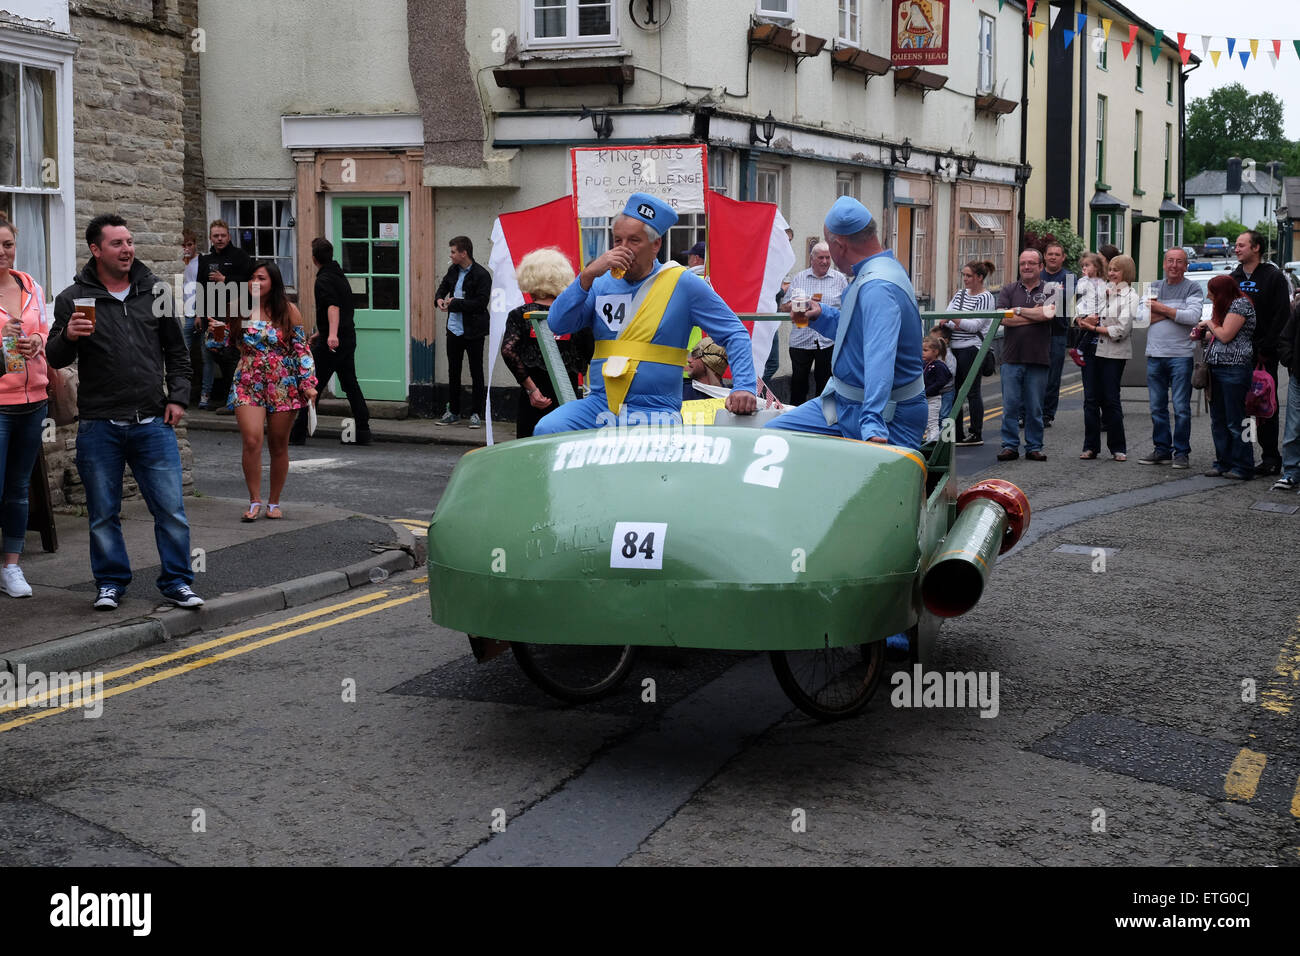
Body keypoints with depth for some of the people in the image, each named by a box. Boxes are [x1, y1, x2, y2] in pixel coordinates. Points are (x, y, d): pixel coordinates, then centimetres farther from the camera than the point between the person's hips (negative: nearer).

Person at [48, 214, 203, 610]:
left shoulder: (155, 291, 8)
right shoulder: (73, 298, 0)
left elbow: (176, 351, 16)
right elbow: (56, 359, 2)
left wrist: (177, 397, 6)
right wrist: (67, 337, -19)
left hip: (152, 423, 1)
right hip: (98, 426, -1)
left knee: (171, 508, 1)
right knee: (104, 513, 7)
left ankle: (176, 581, 13)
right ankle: (111, 582, 22)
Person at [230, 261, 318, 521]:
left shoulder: (289, 311, -1)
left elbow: (302, 348, 1)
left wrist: (308, 383, -6)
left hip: (283, 386, 0)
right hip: (248, 384, 0)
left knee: (279, 446, 6)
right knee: (251, 441, -15)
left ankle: (274, 503, 21)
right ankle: (254, 502, -3)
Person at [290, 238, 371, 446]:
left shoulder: (323, 280, -12)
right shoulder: (340, 276, 16)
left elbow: (333, 307, -29)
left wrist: (332, 334, -43)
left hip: (330, 344, -9)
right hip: (348, 338, 9)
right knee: (351, 385, 13)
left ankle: (298, 434, 0)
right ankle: (363, 432, 11)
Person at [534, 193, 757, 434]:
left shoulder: (683, 284, 3)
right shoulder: (602, 284, 12)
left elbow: (734, 334, 3)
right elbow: (557, 324, 2)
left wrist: (744, 386, -12)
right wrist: (587, 276, -7)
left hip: (655, 411, -3)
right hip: (599, 404, 3)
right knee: (546, 430, -22)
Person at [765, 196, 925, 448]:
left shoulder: (878, 288, -25)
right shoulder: (869, 276, 10)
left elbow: (880, 359, -38)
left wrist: (873, 425, -47)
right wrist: (823, 316, 15)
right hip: (844, 403, 10)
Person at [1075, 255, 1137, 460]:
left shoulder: (1130, 295, -2)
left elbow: (1121, 329, -11)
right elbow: (1080, 317, 10)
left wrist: (1094, 328, -8)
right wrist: (1086, 319, -12)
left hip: (1114, 353, -4)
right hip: (1092, 350, 4)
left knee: (1111, 399, -2)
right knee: (1090, 399, 3)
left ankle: (1118, 448, 8)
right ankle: (1090, 447, 10)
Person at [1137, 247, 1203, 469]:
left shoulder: (1192, 289, 3)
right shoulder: (1153, 287, 15)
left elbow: (1193, 317, -14)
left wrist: (1162, 309, -9)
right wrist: (1176, 312, -7)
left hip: (1181, 356, -4)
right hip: (1155, 355, 4)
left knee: (1181, 408, -3)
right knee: (1157, 407, 8)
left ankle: (1181, 452, 4)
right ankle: (1161, 450, 16)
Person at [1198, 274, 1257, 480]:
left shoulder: (1241, 304, -9)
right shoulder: (1224, 306, 18)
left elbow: (1225, 335, -15)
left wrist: (1209, 323, 0)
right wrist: (1203, 335, 10)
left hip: (1234, 369, -9)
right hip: (1216, 368, 9)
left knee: (1235, 422, -6)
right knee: (1218, 422, 11)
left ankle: (1243, 468, 0)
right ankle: (1223, 463, 18)